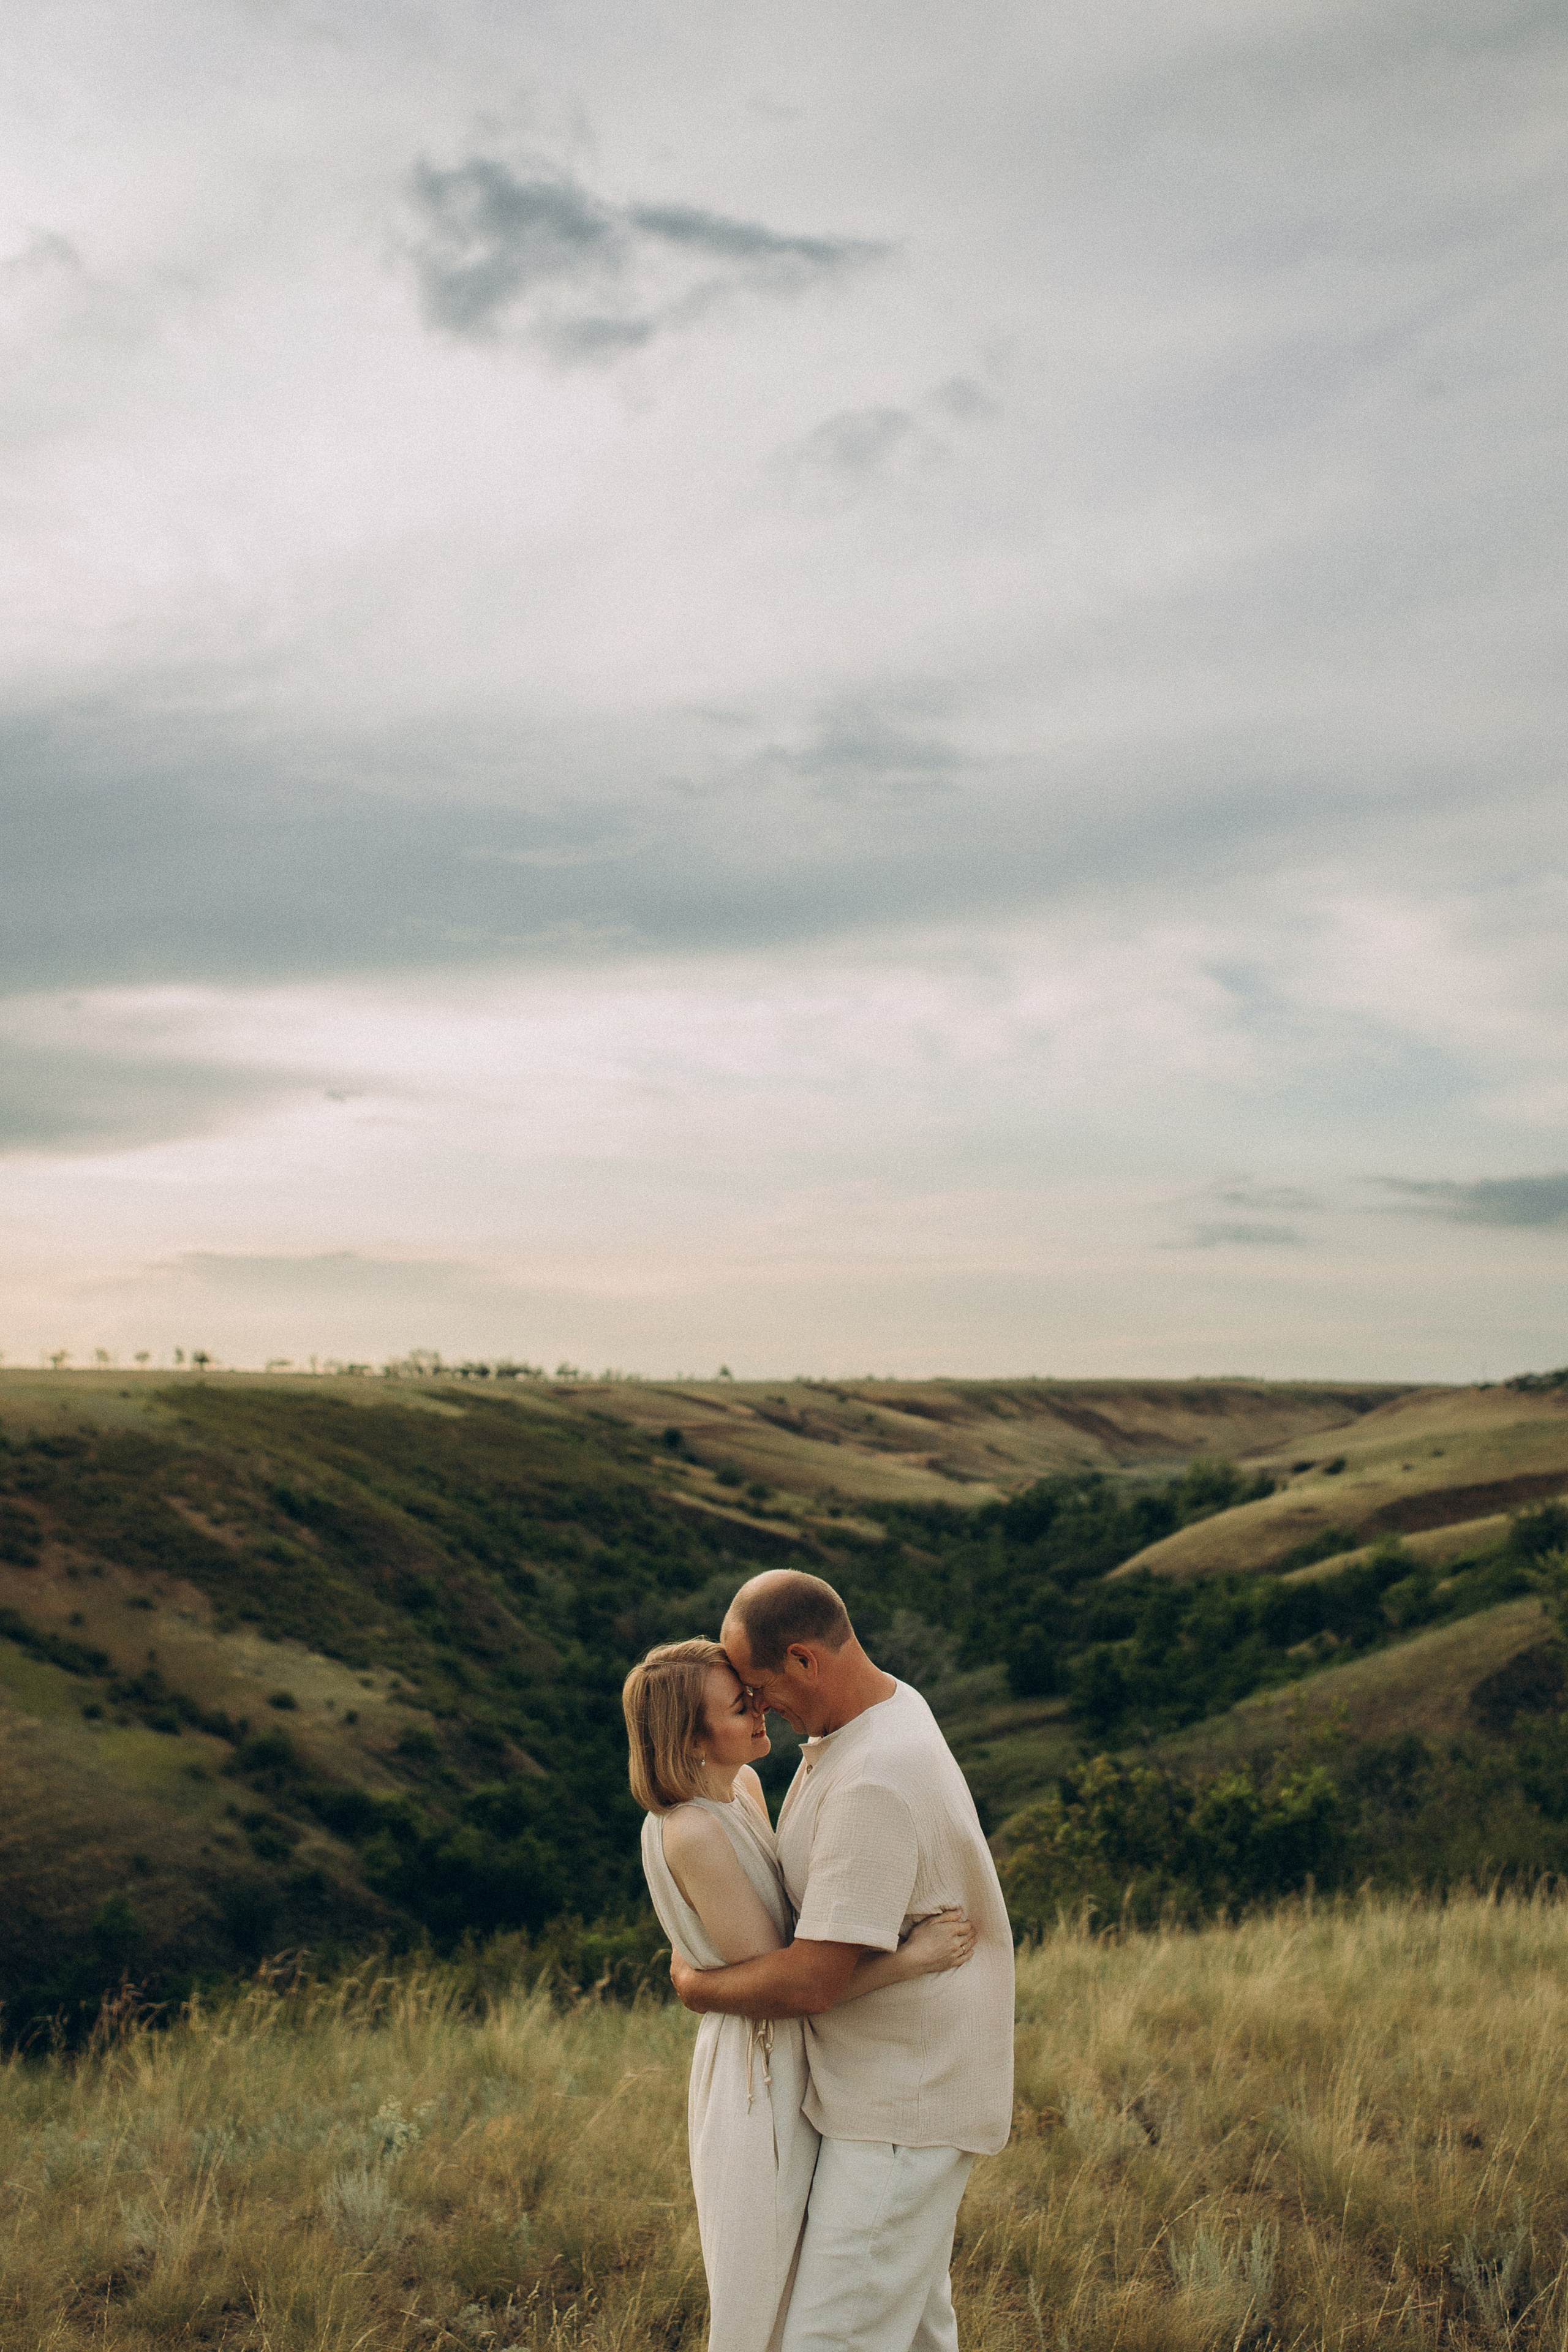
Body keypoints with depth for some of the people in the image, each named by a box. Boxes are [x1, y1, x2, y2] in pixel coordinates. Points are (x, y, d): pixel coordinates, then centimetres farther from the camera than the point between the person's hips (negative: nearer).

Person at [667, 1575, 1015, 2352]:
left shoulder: (873, 1785, -29)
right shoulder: (889, 1705, 4)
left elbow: (813, 1983, -28)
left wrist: (694, 1985, -10)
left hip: (903, 2106, -10)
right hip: (900, 2083, 10)